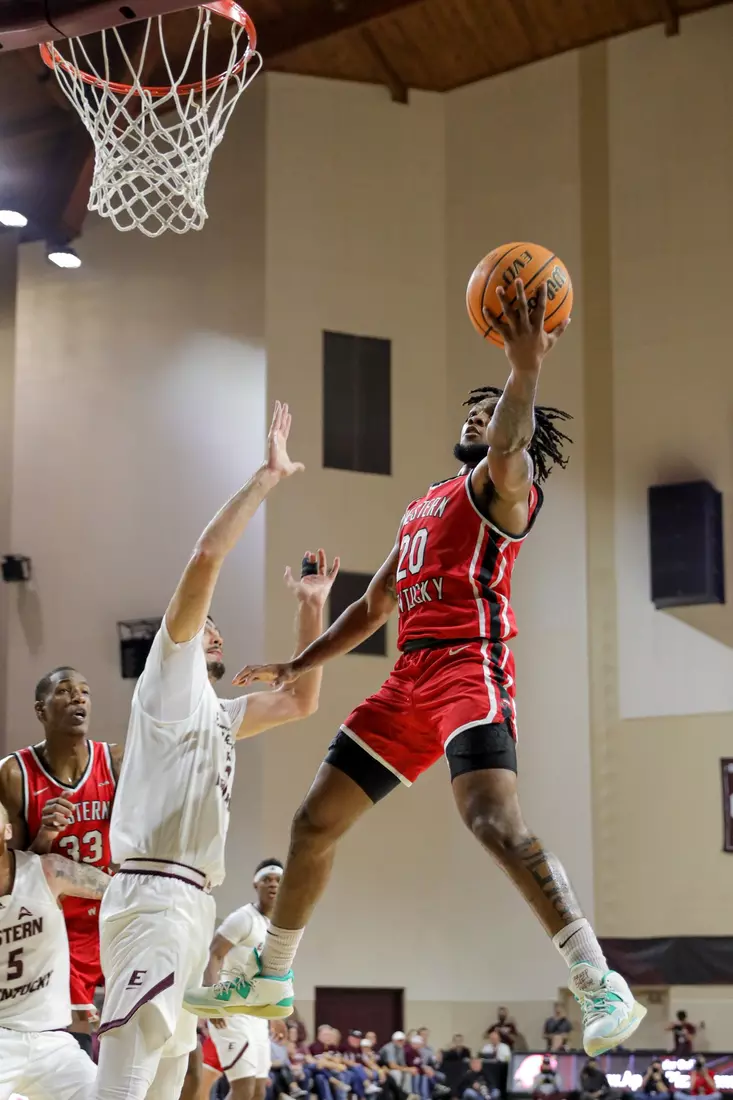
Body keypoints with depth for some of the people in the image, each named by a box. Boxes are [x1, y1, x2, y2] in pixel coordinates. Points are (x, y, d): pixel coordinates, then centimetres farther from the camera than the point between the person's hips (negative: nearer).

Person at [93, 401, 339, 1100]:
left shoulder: (218, 716, 27)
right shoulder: (169, 675, 4)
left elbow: (301, 701, 36)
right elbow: (206, 556, -8)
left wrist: (310, 608, 30)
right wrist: (267, 477, -4)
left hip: (190, 900, 10)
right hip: (153, 893, -10)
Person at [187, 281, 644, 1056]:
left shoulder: (501, 486, 2)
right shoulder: (423, 505, 26)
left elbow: (506, 450, -25)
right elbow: (373, 606, 31)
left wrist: (525, 371, -42)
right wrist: (295, 669, 28)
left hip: (469, 670, -9)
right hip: (412, 678, 9)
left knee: (494, 819, -30)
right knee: (316, 819, 12)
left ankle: (602, 986, -31)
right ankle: (270, 979, 28)